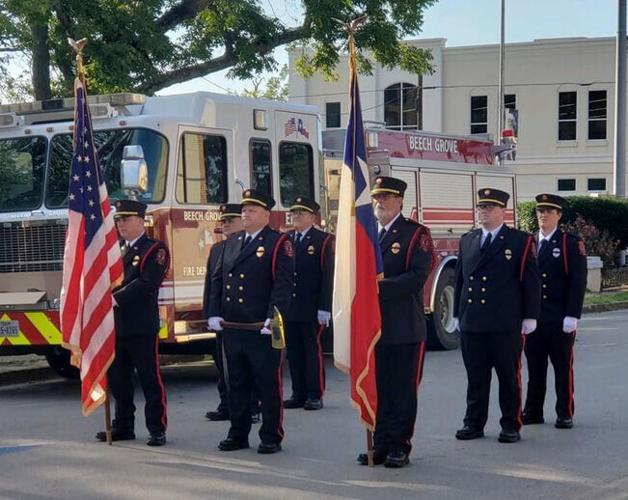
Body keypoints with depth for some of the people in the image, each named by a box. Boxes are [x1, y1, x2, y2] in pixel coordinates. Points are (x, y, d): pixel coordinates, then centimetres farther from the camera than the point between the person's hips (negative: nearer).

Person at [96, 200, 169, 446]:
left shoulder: (155, 249, -5)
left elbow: (147, 283, -17)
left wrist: (117, 298, -20)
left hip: (142, 326, -7)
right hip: (115, 325, 7)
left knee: (150, 379, -2)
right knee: (118, 378, 12)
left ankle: (157, 428, 4)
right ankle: (123, 425, 22)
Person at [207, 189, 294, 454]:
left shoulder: (278, 243, -4)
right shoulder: (231, 242, 15)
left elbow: (283, 283, -13)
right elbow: (217, 279, 15)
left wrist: (273, 318, -21)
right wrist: (214, 314, 5)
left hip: (262, 330, -6)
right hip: (231, 328, 6)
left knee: (268, 384, 1)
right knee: (237, 384, 13)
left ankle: (271, 437, 9)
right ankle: (238, 434, 22)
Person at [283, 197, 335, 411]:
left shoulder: (324, 240, -1)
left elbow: (327, 276, -7)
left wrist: (324, 308, -14)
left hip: (311, 309, -4)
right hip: (288, 308, 4)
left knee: (313, 350, 0)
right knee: (294, 351, 7)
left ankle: (315, 395, 5)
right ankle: (299, 393, 14)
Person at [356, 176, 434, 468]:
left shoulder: (416, 234, -1)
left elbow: (417, 277, -13)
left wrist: (381, 287, -20)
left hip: (405, 328, -4)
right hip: (372, 325, 4)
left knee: (403, 388, 1)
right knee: (377, 388, 7)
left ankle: (399, 446, 8)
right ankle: (380, 444, 14)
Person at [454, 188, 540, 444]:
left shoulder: (521, 241, 0)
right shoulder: (467, 241, 13)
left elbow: (531, 282, -1)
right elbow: (460, 279, 17)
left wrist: (530, 317, -5)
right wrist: (458, 314, 14)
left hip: (506, 325, -4)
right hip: (471, 324, 4)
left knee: (509, 376, 4)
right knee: (475, 376, 8)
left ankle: (511, 426, 11)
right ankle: (474, 423, 16)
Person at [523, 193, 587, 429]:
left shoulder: (571, 243, -2)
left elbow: (578, 282, -7)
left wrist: (572, 316, -14)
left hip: (560, 319, -4)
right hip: (533, 317, 4)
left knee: (563, 368, 3)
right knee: (534, 367, 8)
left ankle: (565, 414, 10)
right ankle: (533, 412, 15)